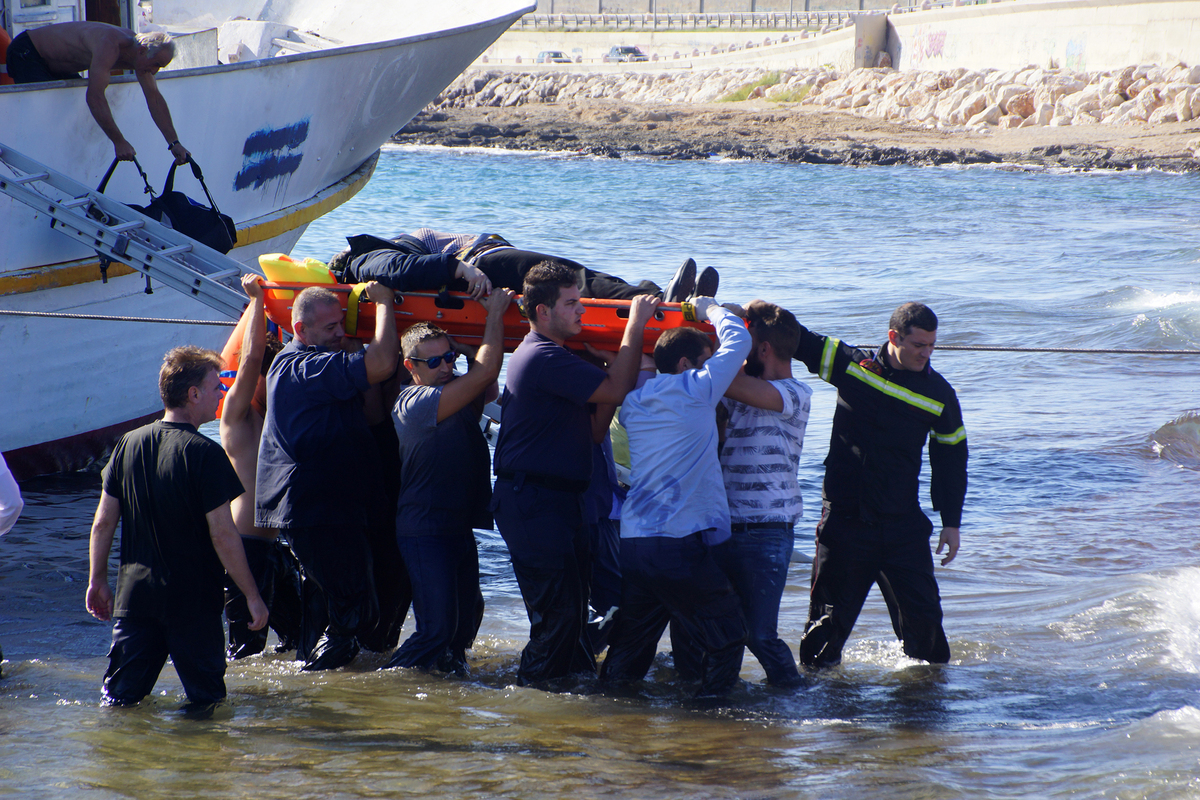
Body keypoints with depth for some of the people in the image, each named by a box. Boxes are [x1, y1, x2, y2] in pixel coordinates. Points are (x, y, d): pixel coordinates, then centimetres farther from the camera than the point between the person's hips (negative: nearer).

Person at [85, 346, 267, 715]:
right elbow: (222, 535, -15)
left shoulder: (129, 444, 3)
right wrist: (253, 597, -8)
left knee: (120, 698, 10)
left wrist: (97, 581, 18)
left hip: (135, 592, 5)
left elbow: (103, 523, 6)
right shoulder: (204, 453, -14)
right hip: (192, 598, -5)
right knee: (205, 698, 7)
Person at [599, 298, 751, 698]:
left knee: (630, 647, 16)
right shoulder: (695, 392, -5)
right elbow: (738, 340, 3)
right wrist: (710, 309, 20)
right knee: (725, 637, 3)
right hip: (681, 542, -7)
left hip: (632, 541, 7)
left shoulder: (635, 402, 14)